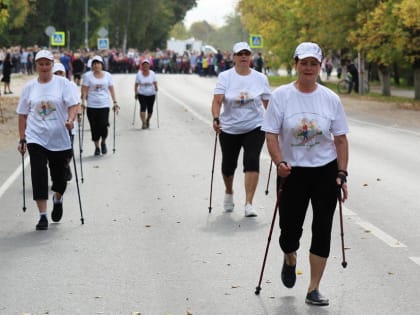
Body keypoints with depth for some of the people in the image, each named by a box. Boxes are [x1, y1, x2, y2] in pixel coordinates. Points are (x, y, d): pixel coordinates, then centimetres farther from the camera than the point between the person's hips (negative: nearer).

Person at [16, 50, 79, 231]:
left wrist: (70, 119, -27)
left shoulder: (62, 83, 0)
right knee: (39, 175, -10)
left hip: (60, 138, 0)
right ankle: (43, 216, -7)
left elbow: (73, 104, -7)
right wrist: (22, 139, 5)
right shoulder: (29, 87, 6)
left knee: (59, 175, 9)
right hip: (36, 138, 1)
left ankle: (57, 200, 42)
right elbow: (22, 114, 9)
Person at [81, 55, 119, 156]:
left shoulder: (107, 75, 8)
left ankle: (103, 142, 16)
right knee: (94, 127, 1)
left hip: (104, 105, 0)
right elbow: (84, 90, -2)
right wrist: (83, 102, -12)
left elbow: (111, 90, 9)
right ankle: (97, 147, 17)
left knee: (103, 126, -11)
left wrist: (115, 102, 3)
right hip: (92, 106, 0)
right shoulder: (87, 75, 1)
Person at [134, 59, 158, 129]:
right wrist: (136, 92, -5)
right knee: (143, 107, -18)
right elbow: (136, 84, 2)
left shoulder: (152, 73, 0)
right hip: (142, 94, -1)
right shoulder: (139, 73, -2)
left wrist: (156, 87, -20)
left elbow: (155, 82, 1)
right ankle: (143, 123, -21)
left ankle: (147, 120, 34)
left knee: (150, 109, 6)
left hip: (151, 94, 1)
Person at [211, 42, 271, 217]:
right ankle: (229, 193, 44)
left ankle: (249, 204, -16)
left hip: (255, 128, 0)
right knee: (228, 164, 13)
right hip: (229, 129, 0)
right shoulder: (225, 77, -4)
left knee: (252, 161, -16)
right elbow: (217, 101, -14)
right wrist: (216, 119, -30)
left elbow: (268, 103, 8)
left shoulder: (260, 78, 2)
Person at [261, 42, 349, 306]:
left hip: (326, 172, 1)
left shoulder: (331, 99, 0)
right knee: (290, 230, 3)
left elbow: (340, 139, 4)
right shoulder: (281, 96, -5)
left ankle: (314, 289, 9)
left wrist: (341, 174, -2)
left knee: (322, 231, 0)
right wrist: (280, 163, -22)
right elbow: (271, 135, -6)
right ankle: (290, 260, 40)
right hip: (292, 173, -1)